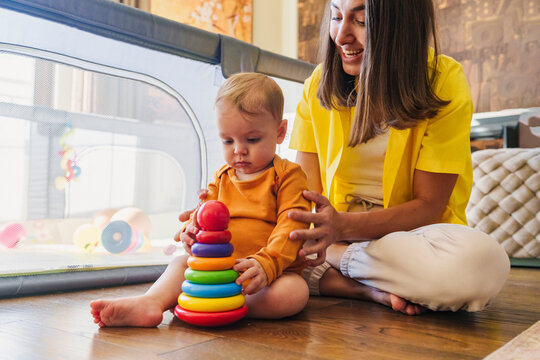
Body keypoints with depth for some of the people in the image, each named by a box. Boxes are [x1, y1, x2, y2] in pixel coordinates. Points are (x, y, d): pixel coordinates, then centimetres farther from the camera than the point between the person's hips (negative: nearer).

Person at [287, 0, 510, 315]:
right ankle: (372, 290, -18)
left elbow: (429, 205, -12)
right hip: (334, 236, 2)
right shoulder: (320, 84, 1)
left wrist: (343, 227, -28)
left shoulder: (444, 80, -9)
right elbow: (305, 190, -3)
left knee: (480, 262, -35)